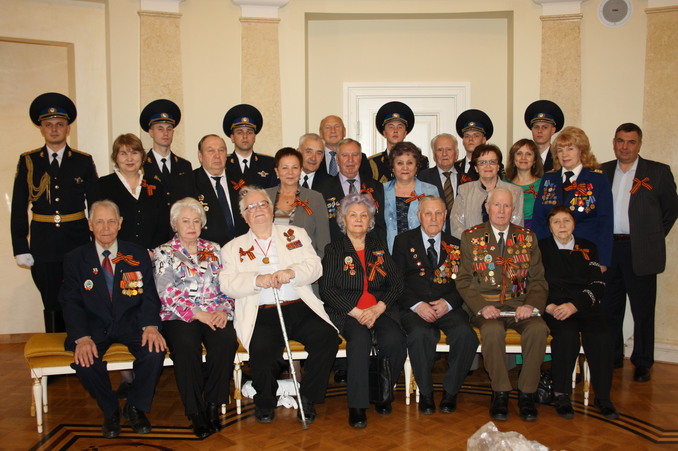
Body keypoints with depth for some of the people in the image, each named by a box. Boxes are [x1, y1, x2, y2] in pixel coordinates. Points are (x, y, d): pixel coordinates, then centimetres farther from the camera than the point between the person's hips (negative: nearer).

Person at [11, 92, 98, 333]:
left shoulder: (84, 161, 6)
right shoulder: (28, 161, 6)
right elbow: (18, 209, 5)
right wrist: (20, 248, -2)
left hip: (78, 243, 0)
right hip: (43, 247, 1)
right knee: (52, 306, 7)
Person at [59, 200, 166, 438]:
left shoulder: (138, 255, 5)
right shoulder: (75, 259, 4)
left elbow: (149, 295, 1)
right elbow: (71, 302, -3)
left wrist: (150, 326, -20)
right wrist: (82, 337, -22)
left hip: (131, 322, 0)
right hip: (94, 326, 0)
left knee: (155, 351, -27)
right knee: (84, 359, -30)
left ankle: (135, 407, 0)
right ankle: (110, 411, -1)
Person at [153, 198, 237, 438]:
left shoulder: (214, 250, 19)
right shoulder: (163, 253, 9)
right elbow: (167, 293, -4)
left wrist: (223, 310, -7)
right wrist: (198, 314, -14)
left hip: (215, 314, 2)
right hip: (179, 317, -2)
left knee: (227, 340, -30)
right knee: (186, 346, -34)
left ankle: (213, 405, -15)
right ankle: (196, 412, -19)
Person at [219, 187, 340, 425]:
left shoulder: (296, 234, 19)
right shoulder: (234, 248, 17)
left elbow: (315, 266, 6)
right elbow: (227, 284, 3)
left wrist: (291, 273, -14)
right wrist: (257, 280, -15)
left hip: (300, 307, 2)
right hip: (261, 314, -1)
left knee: (327, 337, -25)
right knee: (263, 350, -30)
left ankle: (308, 399, -3)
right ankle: (265, 402, 2)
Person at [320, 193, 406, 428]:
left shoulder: (379, 247, 17)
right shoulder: (334, 249, 9)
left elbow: (396, 283, 8)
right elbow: (327, 289, -2)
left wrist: (378, 309, -10)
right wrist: (357, 312, -14)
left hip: (381, 309, 3)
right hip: (346, 311, -2)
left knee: (394, 339, -27)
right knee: (360, 339, -33)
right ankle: (357, 406, -22)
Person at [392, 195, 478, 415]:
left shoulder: (454, 245, 16)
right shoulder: (403, 241, 9)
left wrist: (448, 303, -10)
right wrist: (418, 305, -14)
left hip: (447, 307, 2)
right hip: (414, 308, -2)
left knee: (466, 335, -28)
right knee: (421, 335, -34)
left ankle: (450, 390, -6)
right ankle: (425, 392, -11)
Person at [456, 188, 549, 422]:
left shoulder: (528, 238, 14)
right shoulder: (471, 237, 8)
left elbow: (538, 280, 9)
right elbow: (464, 280, 3)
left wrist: (531, 305, -11)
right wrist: (481, 307, -13)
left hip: (520, 305, 2)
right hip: (486, 305, -2)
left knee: (538, 329, -28)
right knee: (492, 330, -33)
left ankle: (527, 393, -11)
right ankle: (500, 393, -13)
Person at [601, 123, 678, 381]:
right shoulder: (601, 172, 10)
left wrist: (653, 237, 3)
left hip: (640, 253, -3)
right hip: (608, 250, 3)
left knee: (643, 311, 4)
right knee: (609, 309, 11)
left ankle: (642, 363, 17)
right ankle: (613, 357, 26)